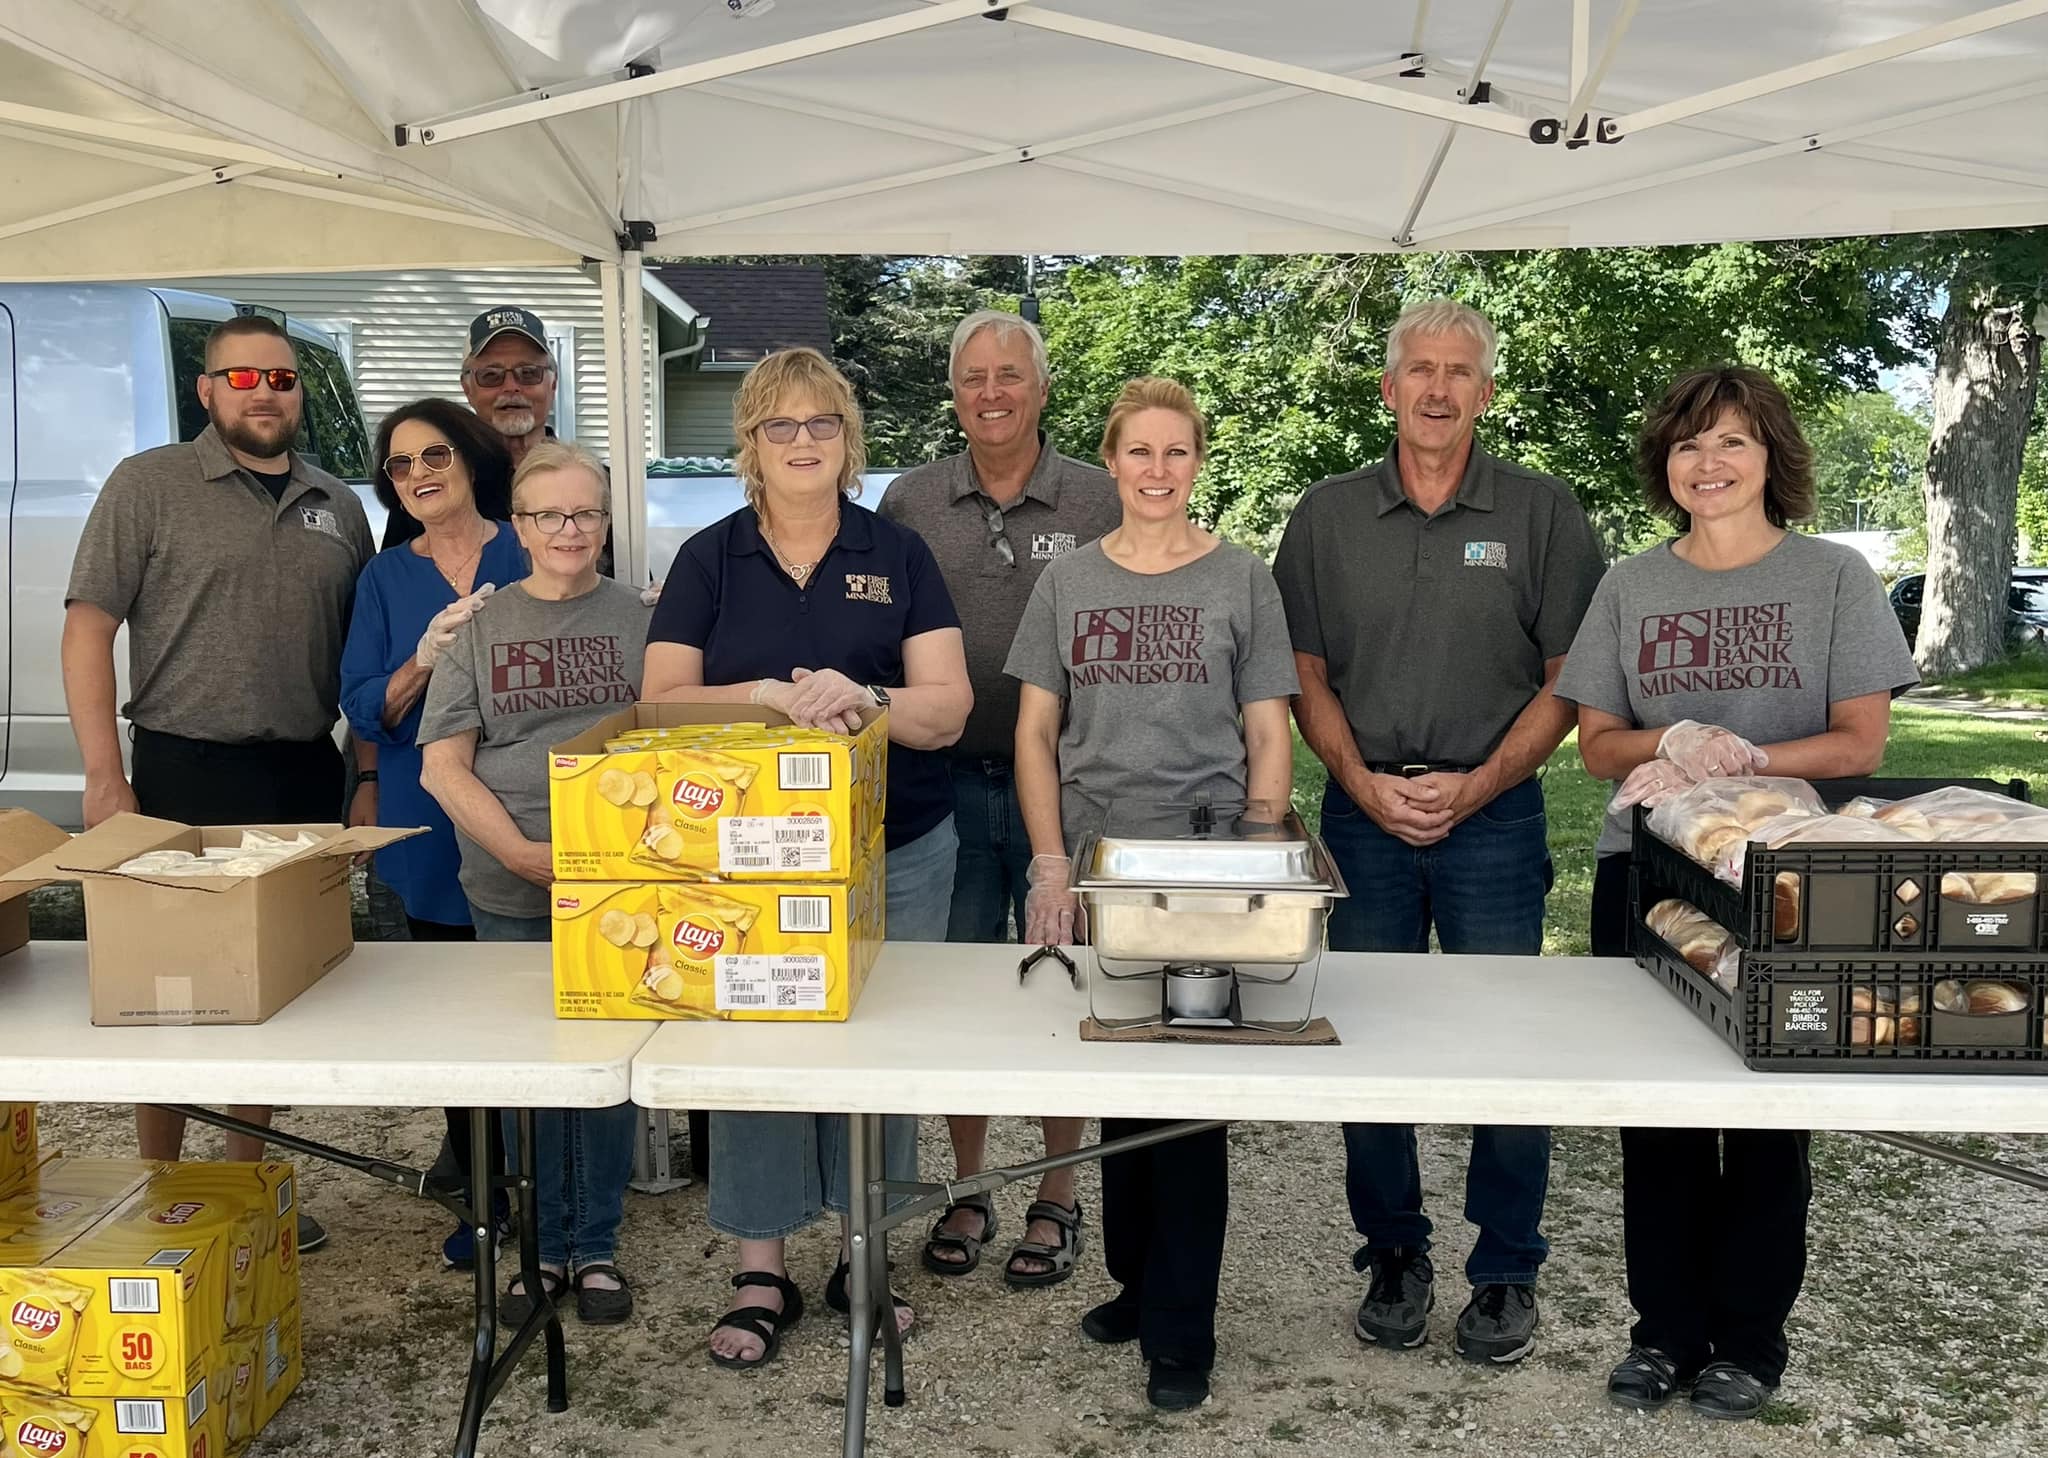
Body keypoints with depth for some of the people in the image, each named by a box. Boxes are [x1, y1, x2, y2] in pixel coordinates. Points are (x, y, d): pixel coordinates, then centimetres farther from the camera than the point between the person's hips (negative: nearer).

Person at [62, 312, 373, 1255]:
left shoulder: (337, 506, 11)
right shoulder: (148, 485, -2)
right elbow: (88, 628, -6)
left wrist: (370, 777, 8)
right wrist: (105, 777, -13)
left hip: (304, 778, 4)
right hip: (186, 771, -4)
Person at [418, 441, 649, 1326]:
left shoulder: (640, 622, 3)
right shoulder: (480, 629, 6)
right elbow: (443, 765, 1)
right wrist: (523, 853, -11)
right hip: (509, 894, 1)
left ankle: (596, 1246, 20)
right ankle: (542, 1243, 24)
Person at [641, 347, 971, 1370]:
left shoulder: (899, 557, 4)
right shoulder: (708, 560, 5)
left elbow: (947, 707, -4)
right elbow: (662, 700, -3)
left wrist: (862, 699, -24)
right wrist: (775, 695, -20)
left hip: (896, 853, 1)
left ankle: (861, 1248, 26)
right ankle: (760, 1271, 17)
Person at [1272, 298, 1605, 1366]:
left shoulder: (1543, 513, 2)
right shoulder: (1327, 515, 7)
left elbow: (1569, 678, 1)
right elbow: (1306, 674, 8)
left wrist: (1477, 785, -9)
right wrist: (1362, 783, -6)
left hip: (1494, 812, -2)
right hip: (1363, 811, 2)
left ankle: (1506, 1272, 17)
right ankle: (1392, 1256, 23)